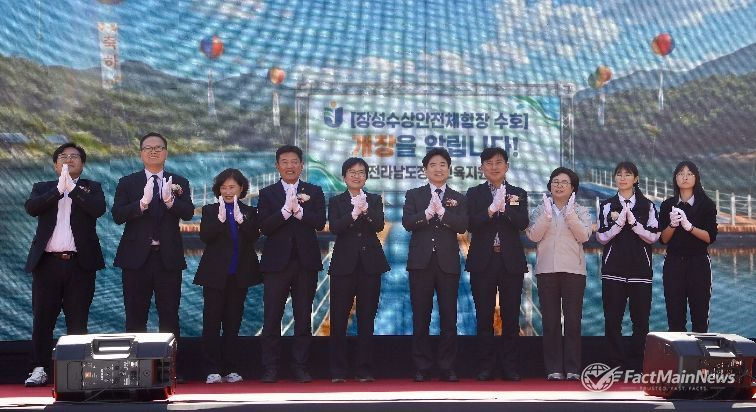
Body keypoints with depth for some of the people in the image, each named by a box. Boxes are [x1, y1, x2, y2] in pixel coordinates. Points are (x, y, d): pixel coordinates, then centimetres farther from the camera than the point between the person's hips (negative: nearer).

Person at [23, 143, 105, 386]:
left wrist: (72, 188, -11)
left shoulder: (91, 188, 12)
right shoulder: (43, 188, 15)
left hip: (79, 263, -1)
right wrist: (59, 189, -15)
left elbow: (98, 209, -9)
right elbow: (31, 208, -6)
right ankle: (39, 369, 8)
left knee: (77, 321, 2)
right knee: (43, 319, 1)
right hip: (48, 263, 1)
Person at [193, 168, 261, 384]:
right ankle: (213, 370, -1)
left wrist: (240, 218, -18)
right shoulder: (210, 211, 6)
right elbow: (205, 236, -9)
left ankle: (231, 369, 11)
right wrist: (220, 217, -20)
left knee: (233, 322, 6)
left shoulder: (249, 212, 9)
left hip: (239, 275, 1)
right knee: (212, 322, -4)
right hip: (215, 274, -1)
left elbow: (254, 236, -7)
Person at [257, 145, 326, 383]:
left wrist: (298, 210, -17)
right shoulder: (267, 193, 7)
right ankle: (270, 369, 7)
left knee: (303, 318, 4)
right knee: (271, 318, 0)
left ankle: (300, 367, 11)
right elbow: (264, 227, -6)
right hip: (276, 262, -1)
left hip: (306, 262, 1)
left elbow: (320, 223, -5)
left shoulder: (314, 192, 9)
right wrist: (286, 210, -18)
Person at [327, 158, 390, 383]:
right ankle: (337, 371, 5)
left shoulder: (375, 200, 10)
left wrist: (366, 210, -24)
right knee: (339, 318, -2)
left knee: (367, 318, 3)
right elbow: (334, 227, -10)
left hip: (370, 263, 1)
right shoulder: (336, 201, 7)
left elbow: (379, 225, -6)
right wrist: (354, 213, -23)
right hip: (344, 263, -1)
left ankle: (364, 370, 9)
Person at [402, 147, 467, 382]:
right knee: (421, 317, 2)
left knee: (449, 317, 0)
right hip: (421, 262, 0)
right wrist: (427, 213, -18)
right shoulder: (414, 195, 10)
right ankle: (422, 368, 8)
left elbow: (462, 226, -5)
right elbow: (407, 222, -5)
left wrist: (441, 211, -15)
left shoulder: (457, 198, 11)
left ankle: (447, 367, 7)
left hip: (448, 263, 1)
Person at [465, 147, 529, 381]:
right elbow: (471, 224, -6)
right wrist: (491, 210, -21)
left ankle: (509, 366, 7)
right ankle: (486, 366, 8)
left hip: (511, 262, 1)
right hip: (483, 262, 0)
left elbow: (523, 223, -6)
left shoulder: (518, 194, 10)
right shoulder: (474, 193, 8)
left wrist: (504, 207, -20)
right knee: (484, 316, 2)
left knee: (511, 316, 1)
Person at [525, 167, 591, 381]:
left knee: (573, 320, -2)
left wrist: (570, 213, -14)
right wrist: (547, 214, -13)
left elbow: (584, 236, -7)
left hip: (573, 269, -1)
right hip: (547, 269, 1)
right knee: (550, 320, 0)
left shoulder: (581, 211, 9)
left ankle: (572, 368, 4)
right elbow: (533, 236, -4)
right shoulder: (540, 210, 11)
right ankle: (553, 368, 5)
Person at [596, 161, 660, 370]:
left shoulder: (647, 206, 7)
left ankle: (636, 364, 6)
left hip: (640, 269, 0)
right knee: (612, 318, -2)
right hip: (613, 269, 0)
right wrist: (619, 223, -11)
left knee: (641, 319, -1)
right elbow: (601, 238, 2)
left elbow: (654, 237, -1)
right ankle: (616, 363, 5)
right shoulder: (606, 206, 8)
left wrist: (633, 222, -13)